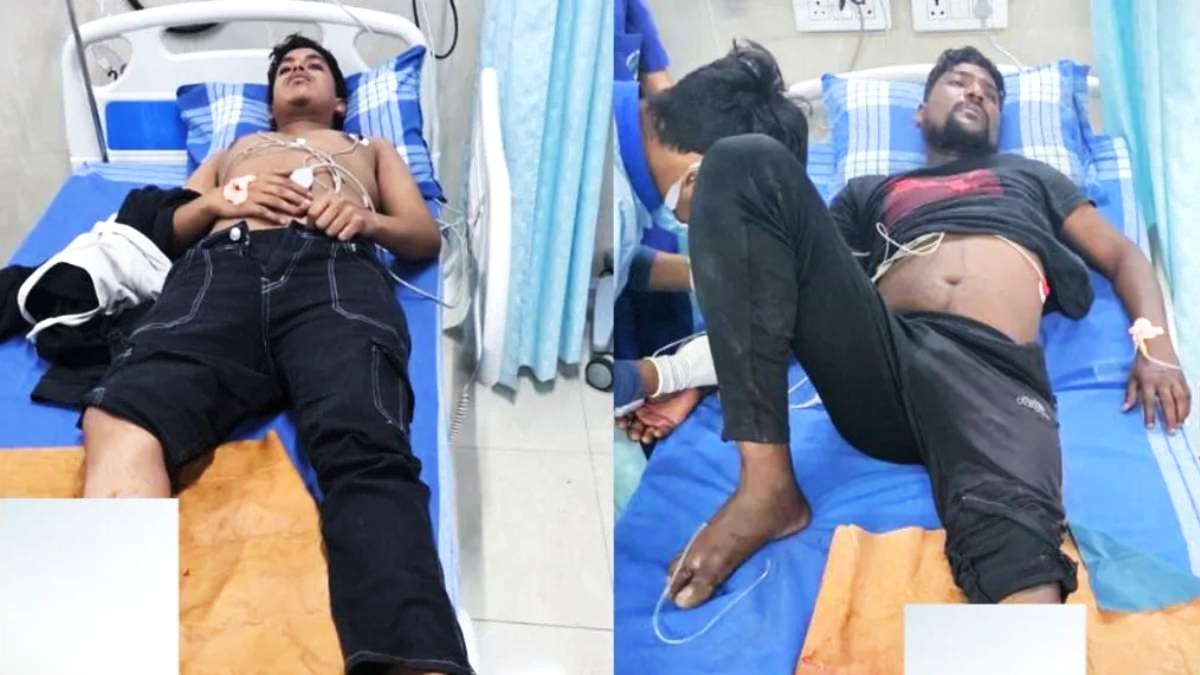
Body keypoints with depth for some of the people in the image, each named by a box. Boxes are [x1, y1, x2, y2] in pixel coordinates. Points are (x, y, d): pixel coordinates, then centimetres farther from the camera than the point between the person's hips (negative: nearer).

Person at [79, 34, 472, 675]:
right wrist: (220, 201, 10)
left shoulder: (370, 148, 43)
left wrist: (369, 219, 4)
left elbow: (427, 236, 27)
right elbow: (166, 227, 33)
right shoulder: (235, 148, 47)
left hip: (335, 270, -2)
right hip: (221, 268, 2)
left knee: (364, 449, -38)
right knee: (121, 418, -35)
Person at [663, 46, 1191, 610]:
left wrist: (1154, 342, 7)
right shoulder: (870, 191, 36)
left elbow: (1123, 256, 30)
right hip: (876, 361, 1)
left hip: (991, 367, -1)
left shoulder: (1030, 176, 38)